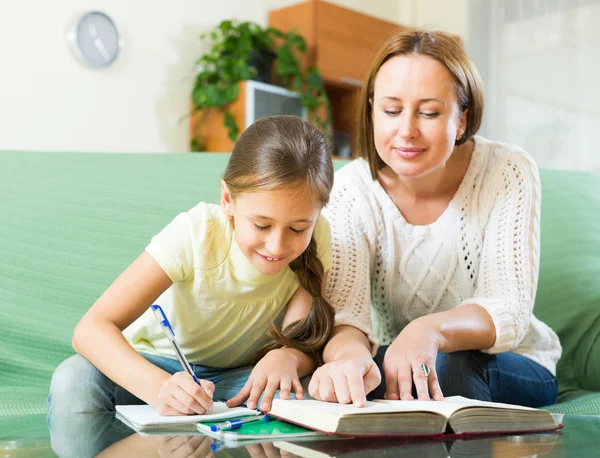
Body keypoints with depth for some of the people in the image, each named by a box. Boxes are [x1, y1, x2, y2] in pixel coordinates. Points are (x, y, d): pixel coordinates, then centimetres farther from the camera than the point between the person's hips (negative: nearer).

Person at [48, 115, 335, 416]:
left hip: (239, 379, 2)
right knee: (74, 380, -33)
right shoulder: (196, 233, -28)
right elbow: (91, 329, -33)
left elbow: (305, 346, -17)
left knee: (302, 395, -32)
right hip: (155, 368, -1)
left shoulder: (315, 241, -19)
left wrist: (287, 358, -42)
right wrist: (159, 386, -52)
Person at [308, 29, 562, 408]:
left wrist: (432, 330, -44)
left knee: (445, 366, -35)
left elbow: (508, 312, -22)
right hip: (394, 361, 1)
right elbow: (344, 317, -24)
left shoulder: (508, 174, -16)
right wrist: (349, 354, -50)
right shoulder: (351, 189, -14)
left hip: (514, 371, -1)